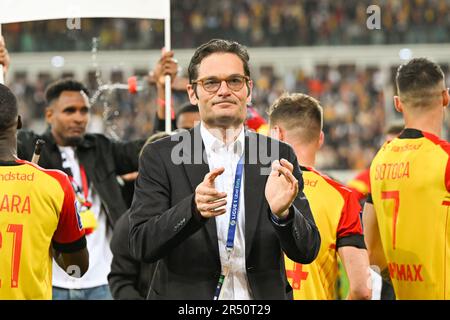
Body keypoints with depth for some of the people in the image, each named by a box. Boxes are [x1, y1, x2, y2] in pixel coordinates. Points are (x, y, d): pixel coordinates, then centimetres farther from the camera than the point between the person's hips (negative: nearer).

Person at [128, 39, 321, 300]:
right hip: (186, 297, -1)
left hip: (263, 296, 1)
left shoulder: (279, 157, -1)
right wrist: (194, 208, -30)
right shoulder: (160, 157, -6)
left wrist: (282, 212, -26)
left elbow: (307, 252, -6)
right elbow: (142, 246, -14)